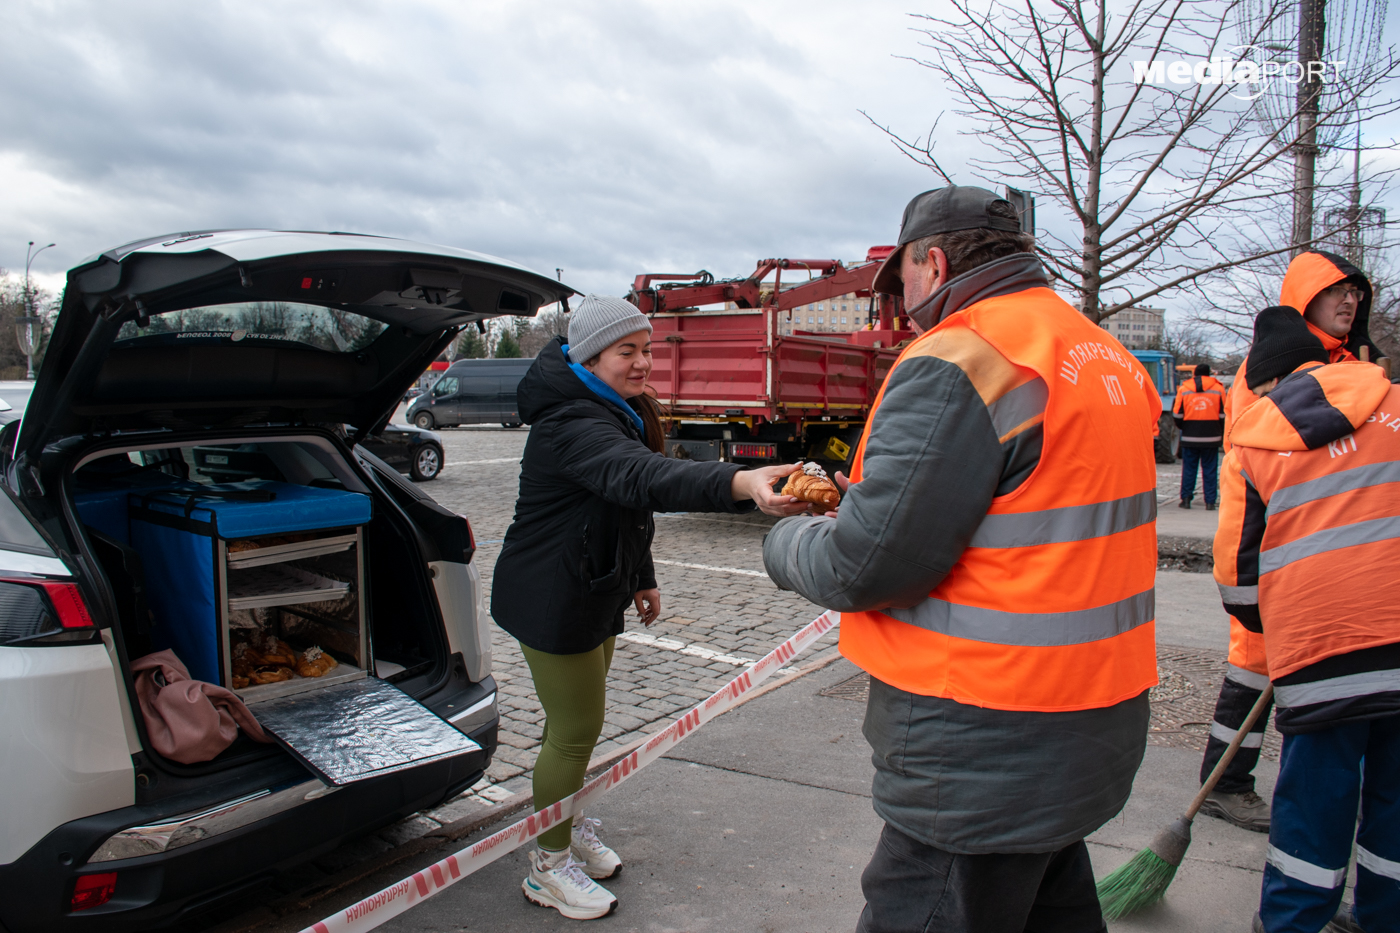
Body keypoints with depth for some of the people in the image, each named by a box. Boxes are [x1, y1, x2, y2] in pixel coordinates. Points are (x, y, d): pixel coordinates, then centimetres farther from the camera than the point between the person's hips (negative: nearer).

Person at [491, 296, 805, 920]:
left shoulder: (621, 414, 7)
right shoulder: (570, 424, -28)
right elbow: (643, 478, -47)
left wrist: (642, 578, 19)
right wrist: (740, 483, -62)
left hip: (594, 593, 10)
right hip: (551, 601, -10)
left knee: (579, 721, 23)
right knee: (575, 730, 1)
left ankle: (569, 823, 43)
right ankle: (549, 866, 21)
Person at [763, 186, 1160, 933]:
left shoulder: (958, 362, -19)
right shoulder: (1105, 356, 11)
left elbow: (867, 568, -22)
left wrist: (785, 543, -1)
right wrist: (872, 499, 15)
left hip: (988, 762, -9)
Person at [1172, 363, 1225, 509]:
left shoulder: (1183, 389, 1)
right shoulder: (1218, 388, 2)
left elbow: (1177, 415, 2)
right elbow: (1223, 415, 2)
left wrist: (1182, 428, 21)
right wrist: (1222, 435, 12)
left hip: (1190, 437, 0)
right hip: (1211, 437, 0)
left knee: (1188, 469, 8)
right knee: (1209, 470, 5)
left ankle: (1186, 499, 5)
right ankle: (1210, 501, 5)